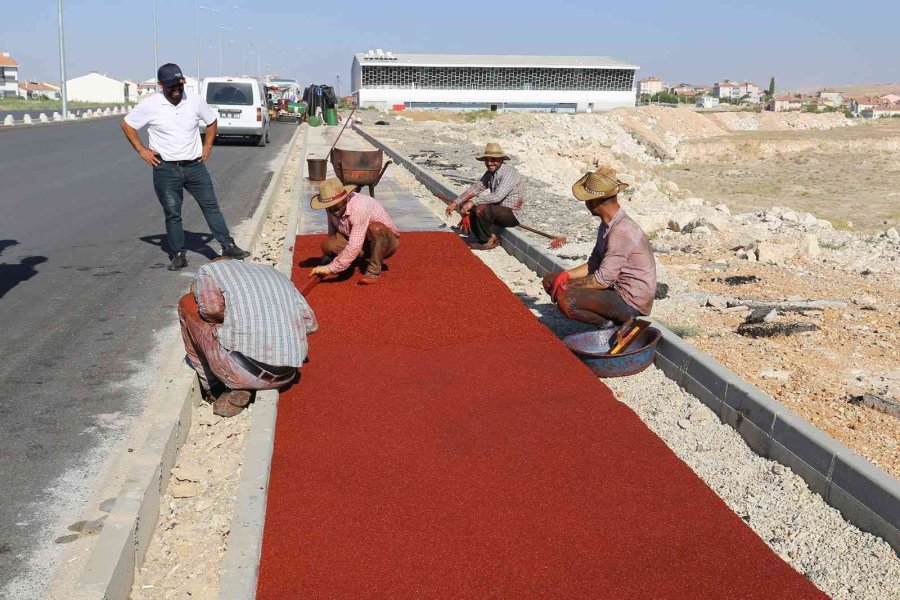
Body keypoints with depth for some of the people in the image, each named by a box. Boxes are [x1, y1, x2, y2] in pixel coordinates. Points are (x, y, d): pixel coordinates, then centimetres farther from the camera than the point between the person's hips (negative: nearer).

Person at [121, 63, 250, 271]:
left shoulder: (195, 101, 0)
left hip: (195, 166, 2)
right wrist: (141, 150, -2)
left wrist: (207, 147, 7)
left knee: (211, 206, 2)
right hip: (166, 169, -2)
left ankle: (228, 246, 7)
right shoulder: (150, 105, -6)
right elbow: (127, 124, 4)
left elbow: (212, 122, 17)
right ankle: (178, 255, 13)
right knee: (172, 214, 4)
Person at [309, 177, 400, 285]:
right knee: (327, 245, -19)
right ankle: (366, 259, 1)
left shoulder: (360, 208, -34)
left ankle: (374, 270, -22)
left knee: (375, 228, -40)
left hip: (385, 241, -6)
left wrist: (330, 268, -38)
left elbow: (354, 247, -39)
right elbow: (332, 235, 9)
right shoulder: (334, 207, -10)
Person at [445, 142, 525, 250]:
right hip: (498, 211, 9)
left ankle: (488, 240, -9)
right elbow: (474, 188, 7)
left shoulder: (509, 173, -20)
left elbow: (497, 196, -32)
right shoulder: (490, 173, 6)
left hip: (512, 215, -9)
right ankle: (493, 237, -8)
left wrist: (473, 202, -32)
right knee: (466, 207, -1)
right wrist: (455, 203, -3)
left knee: (482, 208, -32)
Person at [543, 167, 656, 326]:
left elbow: (602, 280, -23)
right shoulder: (607, 225, 7)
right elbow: (594, 264, 14)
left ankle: (615, 325, -7)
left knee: (566, 300, -29)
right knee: (550, 279, 8)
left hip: (631, 303, -10)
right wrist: (566, 275, -2)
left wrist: (567, 286, -11)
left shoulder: (621, 231, -24)